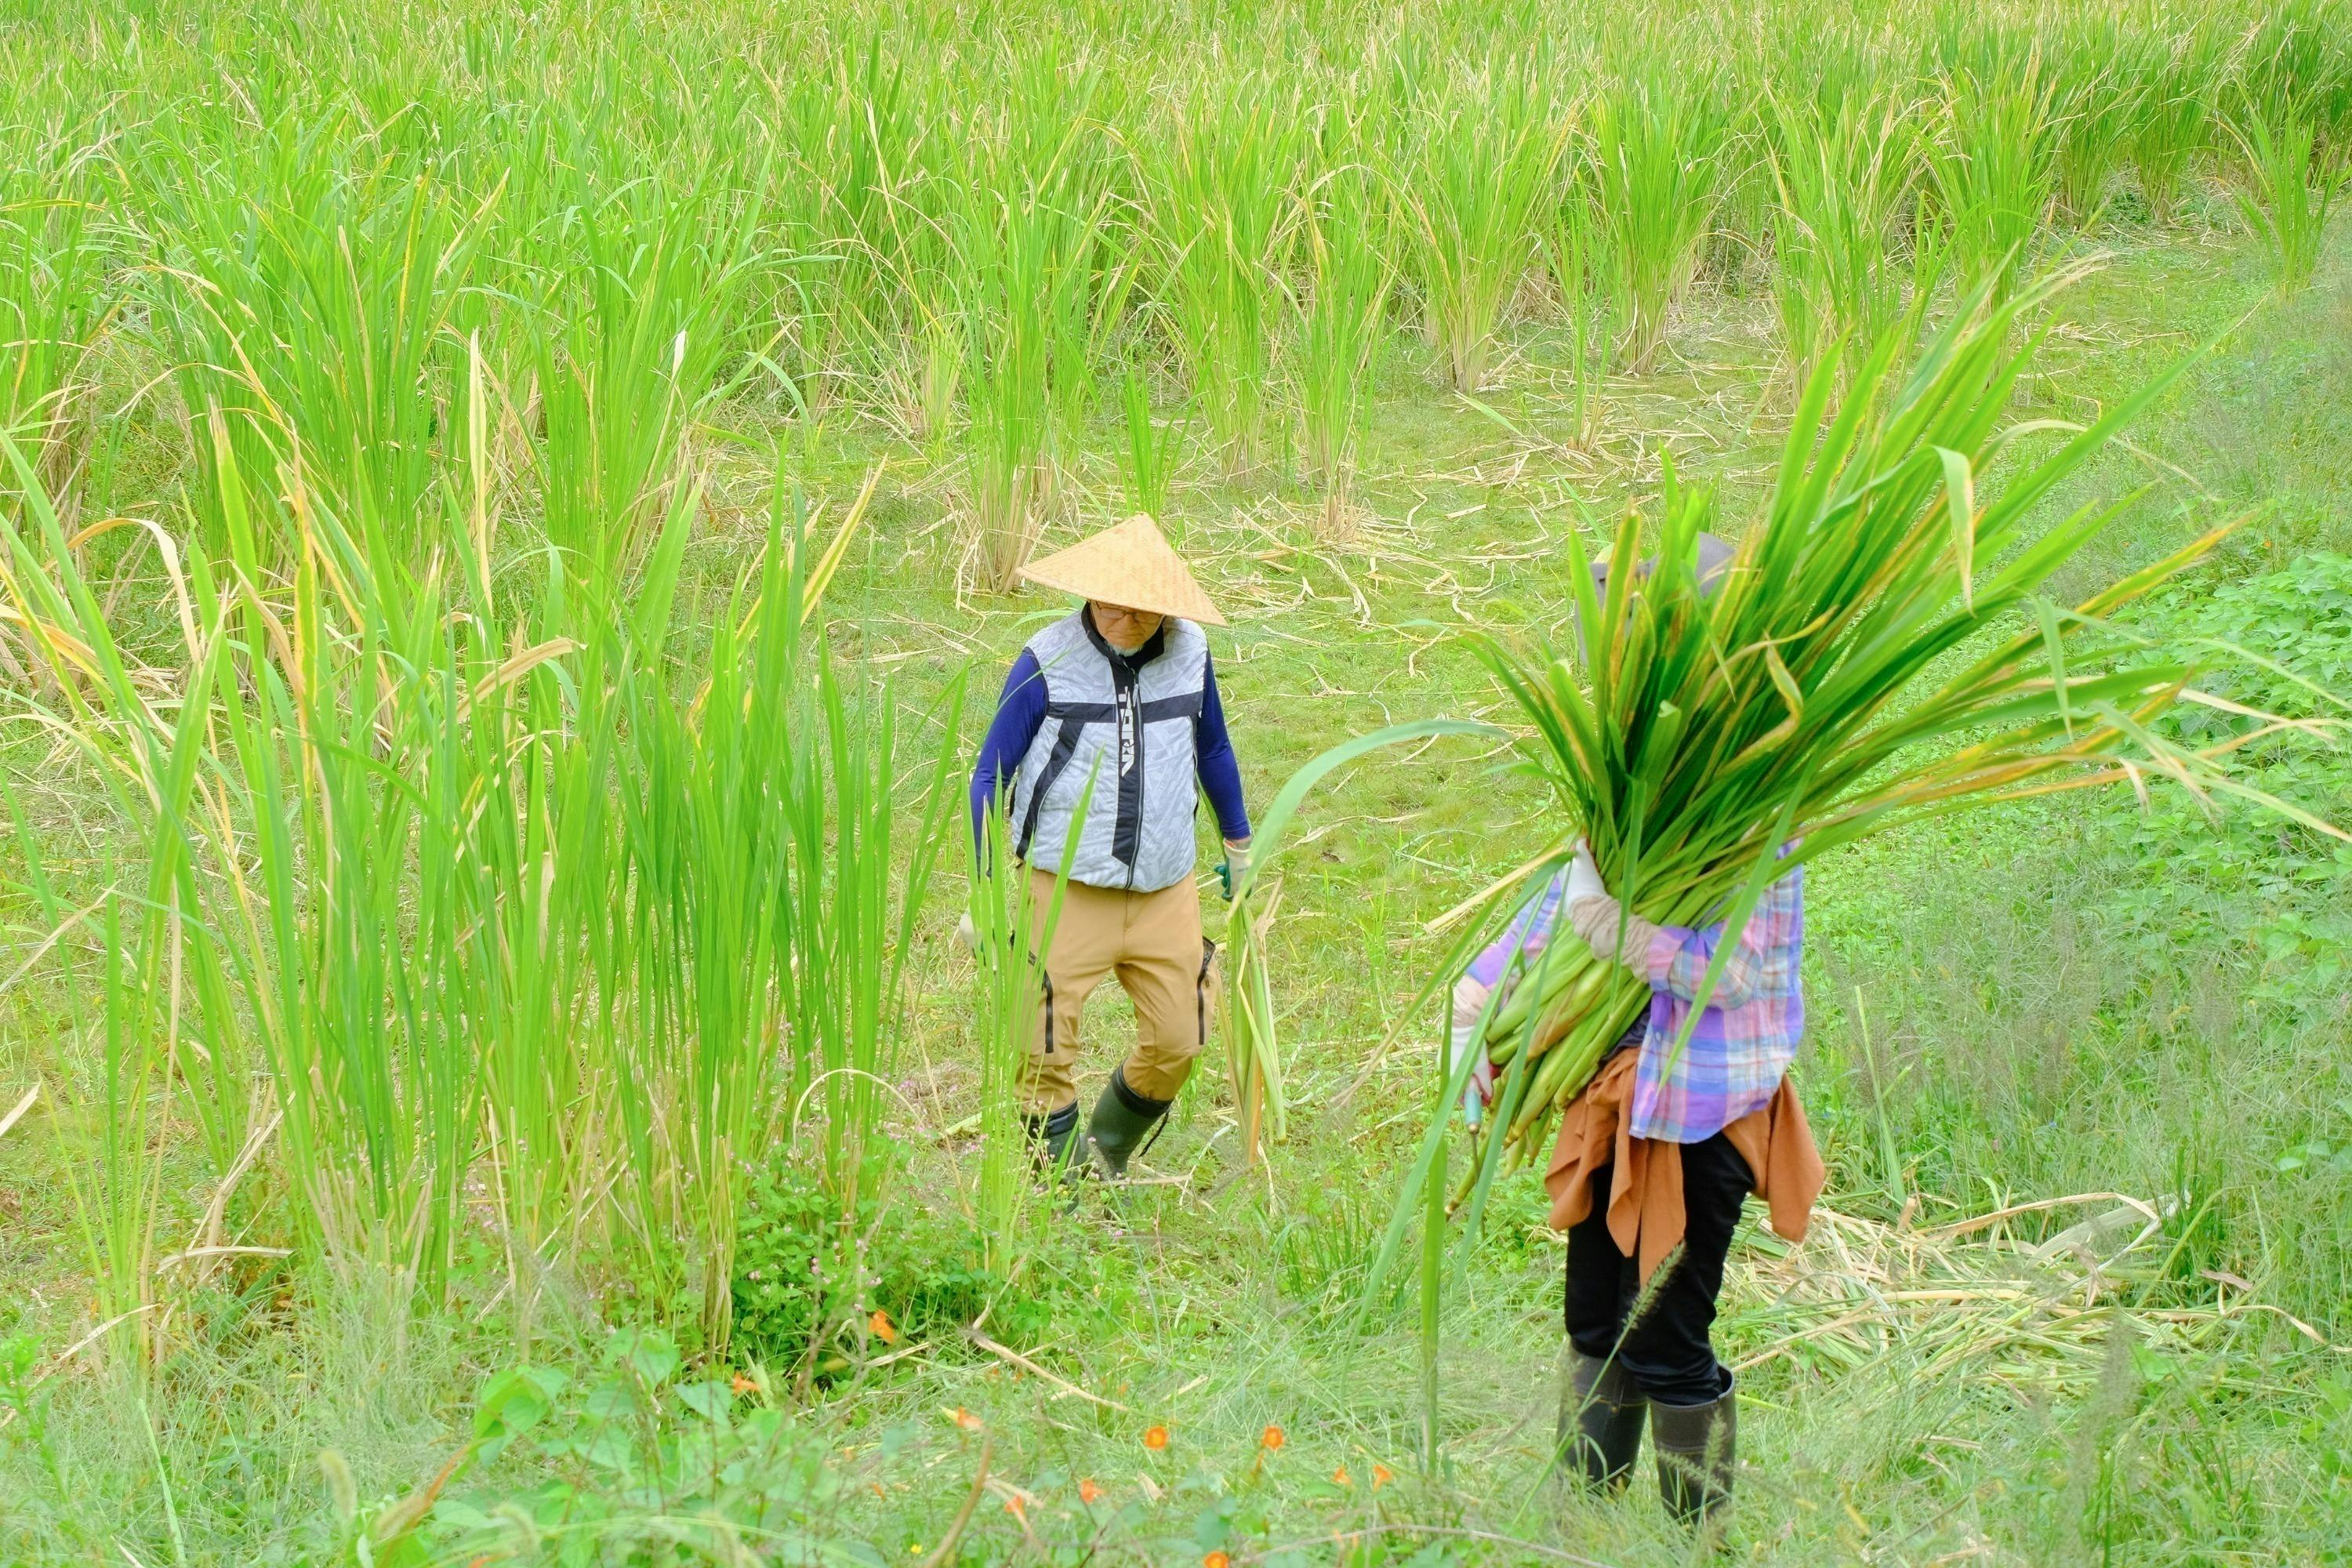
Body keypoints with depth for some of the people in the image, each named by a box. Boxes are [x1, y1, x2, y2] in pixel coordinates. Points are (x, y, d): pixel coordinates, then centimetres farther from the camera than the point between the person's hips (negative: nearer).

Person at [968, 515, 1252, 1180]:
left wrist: (1239, 845, 29)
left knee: (1177, 1044, 8)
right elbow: (990, 778, -4)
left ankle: (1107, 1153, 33)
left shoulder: (1188, 652, -1)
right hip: (1064, 893, -3)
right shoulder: (1047, 662, -10)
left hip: (1165, 893, 4)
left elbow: (1213, 750, 18)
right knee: (1045, 1056, -2)